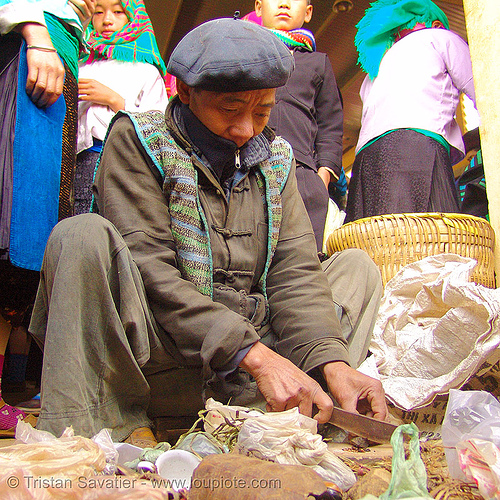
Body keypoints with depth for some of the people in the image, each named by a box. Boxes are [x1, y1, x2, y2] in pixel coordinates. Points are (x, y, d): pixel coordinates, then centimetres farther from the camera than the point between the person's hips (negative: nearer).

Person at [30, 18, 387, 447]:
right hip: (151, 340, -4)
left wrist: (332, 363, -20)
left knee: (357, 266, 2)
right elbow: (147, 269, -19)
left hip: (254, 338, 5)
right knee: (84, 236, -27)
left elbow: (294, 271, -2)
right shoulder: (138, 140, -6)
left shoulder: (276, 157, 8)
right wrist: (255, 355, -28)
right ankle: (119, 425, -18)